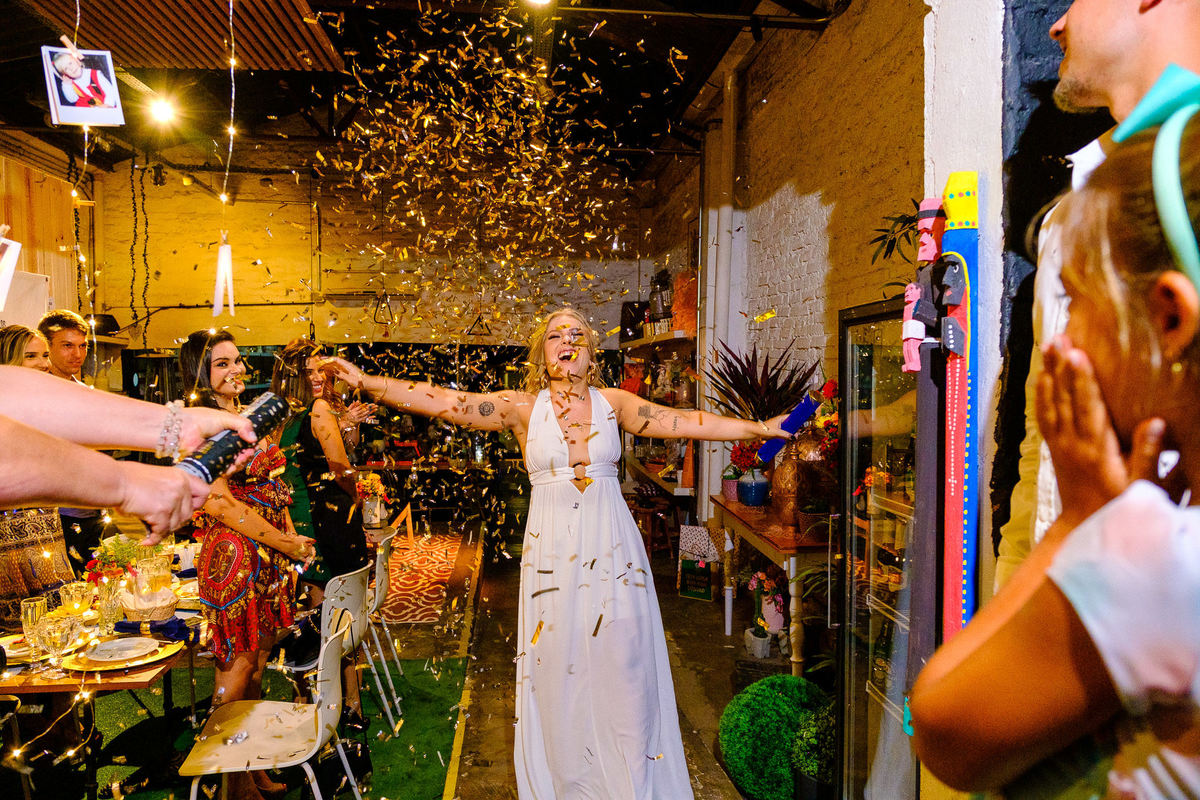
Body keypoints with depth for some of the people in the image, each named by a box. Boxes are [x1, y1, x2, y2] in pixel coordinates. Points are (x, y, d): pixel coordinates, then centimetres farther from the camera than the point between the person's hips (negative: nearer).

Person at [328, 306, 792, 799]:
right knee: (558, 668, 6)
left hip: (613, 546, 1)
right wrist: (364, 382, -13)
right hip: (552, 549, 0)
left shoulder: (613, 403, 5)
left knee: (620, 660, 5)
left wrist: (760, 428, -4)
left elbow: (684, 423, 1)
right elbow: (445, 403, -6)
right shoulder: (523, 407, 1)